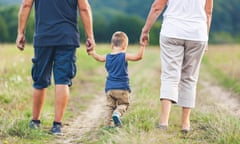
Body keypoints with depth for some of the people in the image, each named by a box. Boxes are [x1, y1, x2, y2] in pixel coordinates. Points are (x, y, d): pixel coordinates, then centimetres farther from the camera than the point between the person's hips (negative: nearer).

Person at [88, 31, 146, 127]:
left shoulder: (107, 57, 6)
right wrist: (142, 46, -11)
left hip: (109, 87, 4)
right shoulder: (124, 56, -9)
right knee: (123, 104, 7)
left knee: (110, 105, 13)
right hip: (122, 87, -4)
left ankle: (109, 123, 4)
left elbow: (99, 58, 25)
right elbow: (138, 56, -18)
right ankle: (117, 113, -21)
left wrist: (92, 52, 41)